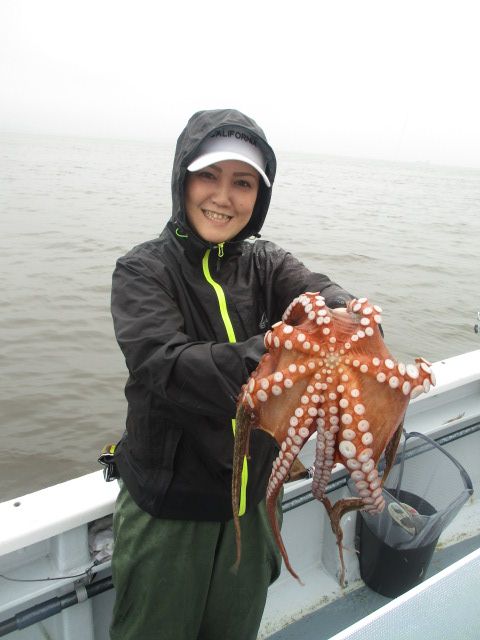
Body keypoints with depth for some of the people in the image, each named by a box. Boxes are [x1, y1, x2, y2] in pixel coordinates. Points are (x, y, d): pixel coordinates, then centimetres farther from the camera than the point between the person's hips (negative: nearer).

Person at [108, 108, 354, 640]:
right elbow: (164, 367, -29)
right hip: (168, 505, -3)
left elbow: (321, 293, -19)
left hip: (251, 499, 4)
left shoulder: (266, 265, 0)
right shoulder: (144, 270, -13)